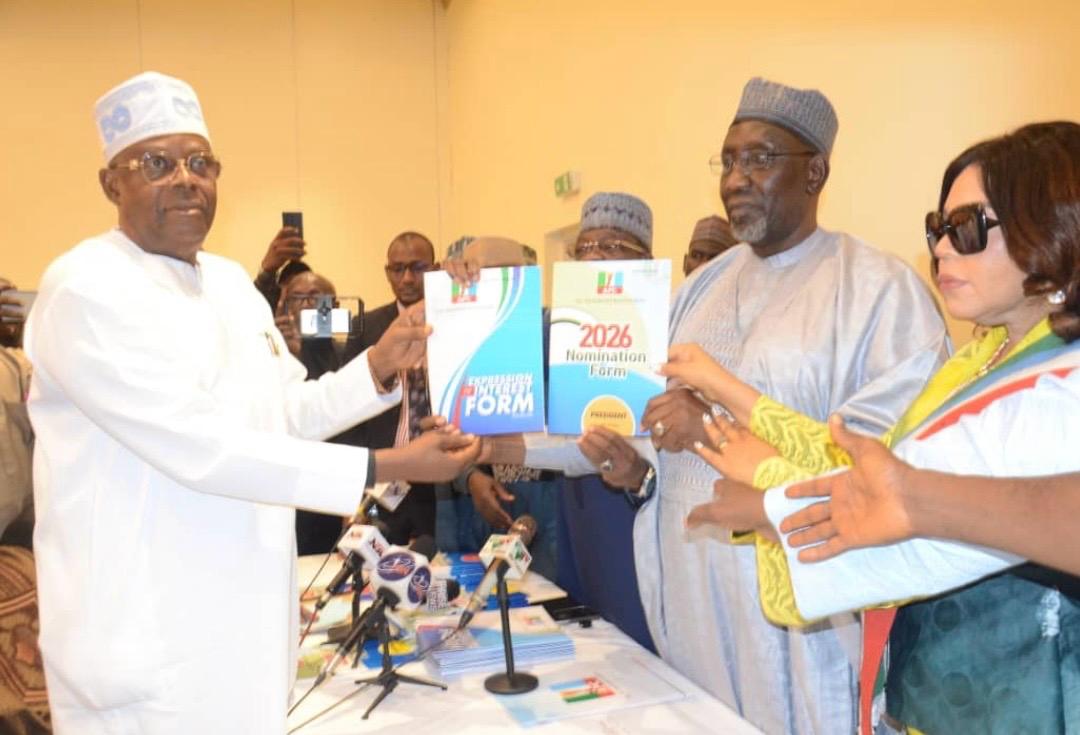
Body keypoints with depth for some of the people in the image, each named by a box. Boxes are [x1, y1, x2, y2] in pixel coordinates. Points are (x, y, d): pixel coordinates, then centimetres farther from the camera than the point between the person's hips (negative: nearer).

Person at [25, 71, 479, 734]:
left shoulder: (231, 281, 9)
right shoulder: (87, 288, -17)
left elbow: (287, 412, 13)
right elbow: (197, 446, -26)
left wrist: (378, 367, -5)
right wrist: (387, 467, -26)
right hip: (148, 632, -7)